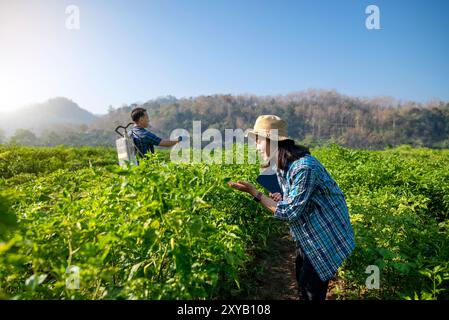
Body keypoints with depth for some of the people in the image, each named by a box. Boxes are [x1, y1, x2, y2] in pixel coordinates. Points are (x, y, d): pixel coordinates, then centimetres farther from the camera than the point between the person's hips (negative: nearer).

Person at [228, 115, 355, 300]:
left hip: (327, 236, -8)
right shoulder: (281, 166, -2)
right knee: (302, 280, 19)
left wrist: (254, 192, -26)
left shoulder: (304, 167, -31)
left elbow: (290, 212, -29)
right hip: (309, 235, 9)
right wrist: (280, 198, -12)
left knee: (311, 290, 2)